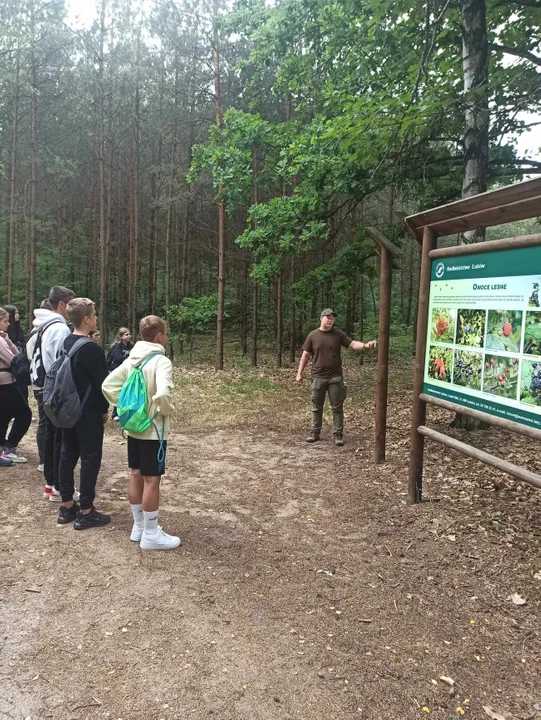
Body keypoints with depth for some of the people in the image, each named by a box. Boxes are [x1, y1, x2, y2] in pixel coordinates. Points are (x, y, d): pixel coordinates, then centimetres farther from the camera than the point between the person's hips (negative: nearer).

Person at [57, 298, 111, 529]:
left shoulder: (65, 344, 7)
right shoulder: (91, 349, -19)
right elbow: (102, 382, -16)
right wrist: (104, 409, -3)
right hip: (89, 413, -9)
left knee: (67, 456, 13)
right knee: (90, 459, -1)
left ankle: (67, 507, 22)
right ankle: (86, 513, 4)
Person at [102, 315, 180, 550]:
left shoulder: (131, 360, 5)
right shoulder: (161, 361, -19)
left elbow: (108, 385, 5)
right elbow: (162, 394, -34)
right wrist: (166, 410, -14)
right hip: (153, 430, -8)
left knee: (136, 475, 15)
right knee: (151, 480, 0)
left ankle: (139, 527, 28)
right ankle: (151, 535, 10)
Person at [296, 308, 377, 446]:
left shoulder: (338, 334, 3)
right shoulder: (313, 335, 2)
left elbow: (352, 344, -3)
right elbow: (305, 355, 5)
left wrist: (365, 345, -23)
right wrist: (299, 373, 3)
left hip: (335, 378, 0)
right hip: (318, 377, 0)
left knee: (337, 407, 3)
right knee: (316, 407, 9)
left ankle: (338, 435, 10)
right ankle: (315, 433, 19)